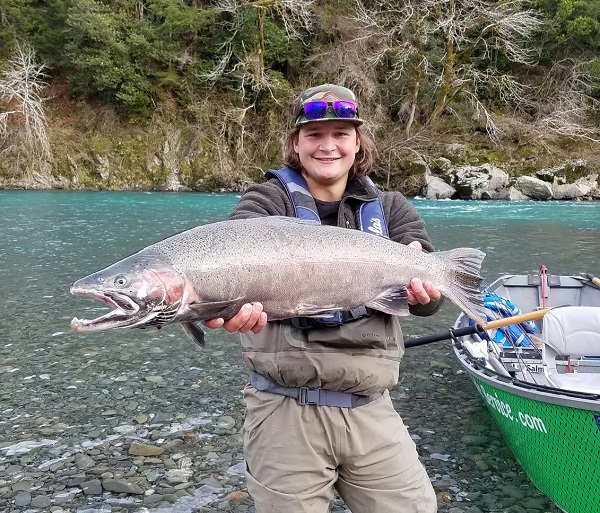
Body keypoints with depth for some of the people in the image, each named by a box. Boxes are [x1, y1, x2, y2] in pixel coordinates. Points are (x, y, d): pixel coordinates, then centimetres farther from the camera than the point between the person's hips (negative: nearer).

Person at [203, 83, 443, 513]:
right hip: (286, 409, -3)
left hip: (370, 408, 3)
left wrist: (421, 286, -27)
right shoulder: (269, 200, 0)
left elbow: (429, 296, -3)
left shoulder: (389, 209, 9)